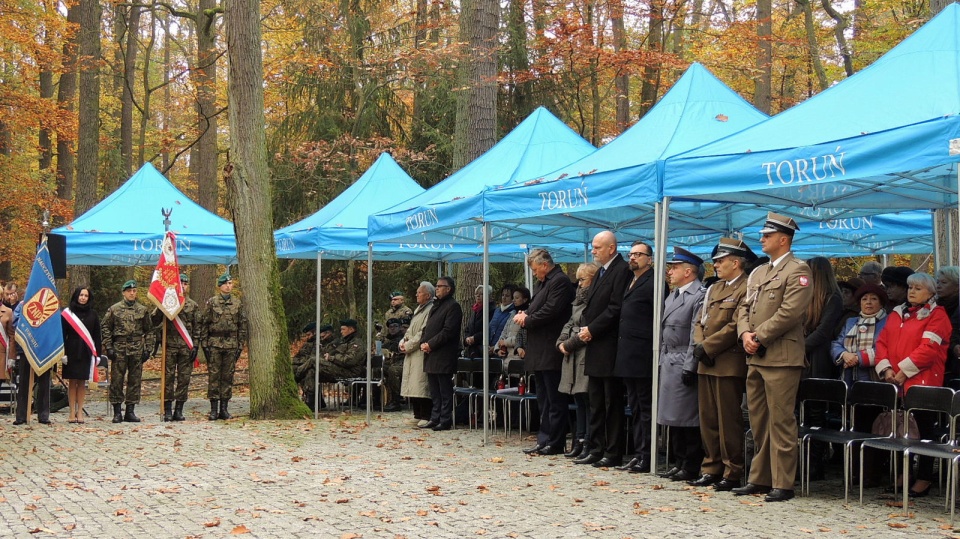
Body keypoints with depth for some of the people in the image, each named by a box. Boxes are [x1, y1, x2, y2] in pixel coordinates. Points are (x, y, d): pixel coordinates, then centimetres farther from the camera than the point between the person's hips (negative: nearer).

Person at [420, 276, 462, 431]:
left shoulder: (453, 306, -9)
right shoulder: (436, 306, 21)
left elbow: (448, 331, -17)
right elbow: (427, 327, 22)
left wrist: (430, 344, -16)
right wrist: (423, 342, 3)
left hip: (443, 356, -9)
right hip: (431, 356, 9)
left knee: (445, 391, -5)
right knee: (434, 391, 13)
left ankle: (445, 421, -2)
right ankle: (435, 418, 18)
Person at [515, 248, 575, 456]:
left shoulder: (560, 281, -12)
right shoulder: (542, 283, 19)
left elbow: (550, 311, -20)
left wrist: (528, 320, -9)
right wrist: (525, 315, 0)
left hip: (551, 352, -10)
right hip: (540, 351, 10)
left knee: (555, 400, -5)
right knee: (543, 399, 13)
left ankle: (555, 443, -3)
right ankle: (544, 440, 17)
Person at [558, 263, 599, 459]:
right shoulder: (580, 299, 18)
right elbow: (570, 323, 20)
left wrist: (569, 344, -12)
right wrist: (561, 342, 4)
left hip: (587, 355, -9)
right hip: (573, 357, 9)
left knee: (587, 399, -6)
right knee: (579, 399, 12)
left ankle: (588, 444, -1)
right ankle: (579, 442, 18)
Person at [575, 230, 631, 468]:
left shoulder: (622, 271, -12)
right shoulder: (600, 272, 18)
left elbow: (615, 308, -18)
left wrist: (592, 329, -14)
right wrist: (586, 329, 3)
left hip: (609, 348, -10)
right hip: (595, 346, 10)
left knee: (612, 402, -3)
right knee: (595, 402, 13)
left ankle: (613, 453, 2)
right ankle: (597, 450, 19)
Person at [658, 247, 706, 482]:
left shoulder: (699, 296, -11)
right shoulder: (672, 296, 17)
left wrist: (689, 367, -19)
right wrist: (662, 361, 15)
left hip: (684, 365, -9)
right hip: (669, 364, 9)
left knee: (688, 418, -4)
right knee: (673, 417, 12)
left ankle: (691, 467, 2)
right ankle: (679, 462, 19)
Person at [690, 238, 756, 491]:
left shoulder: (746, 289, -10)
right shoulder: (714, 288, 19)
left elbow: (735, 327, -17)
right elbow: (700, 321, 17)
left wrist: (707, 347, -14)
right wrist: (699, 345, -1)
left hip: (729, 364, -9)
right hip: (706, 363, 9)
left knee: (729, 421, -4)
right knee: (708, 420, 10)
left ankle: (733, 473, 3)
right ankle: (711, 469, 17)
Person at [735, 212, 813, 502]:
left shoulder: (797, 271, -7)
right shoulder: (758, 273, 20)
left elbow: (790, 312, -16)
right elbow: (744, 307, 18)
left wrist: (760, 336, -14)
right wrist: (745, 334, -2)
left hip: (781, 357, -9)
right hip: (755, 358, 9)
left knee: (781, 422, -6)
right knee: (758, 422, 13)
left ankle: (783, 484, -2)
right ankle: (760, 479, 20)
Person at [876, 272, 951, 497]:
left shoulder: (937, 315, -2)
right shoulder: (897, 313, 17)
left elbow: (929, 348, -14)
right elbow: (882, 342, 12)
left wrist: (904, 371, -16)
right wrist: (886, 369, -4)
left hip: (921, 382, -6)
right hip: (895, 384, 6)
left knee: (924, 428, 1)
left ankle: (924, 478, 6)